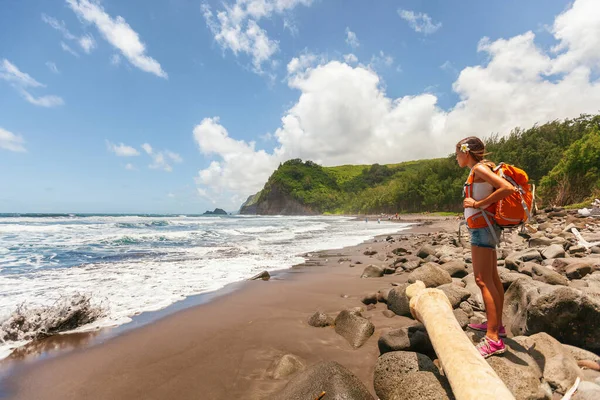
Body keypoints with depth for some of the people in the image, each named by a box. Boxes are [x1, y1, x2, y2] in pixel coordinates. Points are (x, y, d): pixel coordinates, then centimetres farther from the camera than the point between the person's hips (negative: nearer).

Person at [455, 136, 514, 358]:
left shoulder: (479, 168, -12)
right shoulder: (480, 170, 15)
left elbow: (508, 188, -24)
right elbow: (496, 190, 20)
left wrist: (478, 204, -20)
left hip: (482, 227, -11)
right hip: (483, 227, 11)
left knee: (483, 280, -12)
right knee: (492, 278, 16)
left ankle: (493, 339, -10)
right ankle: (496, 324, 28)